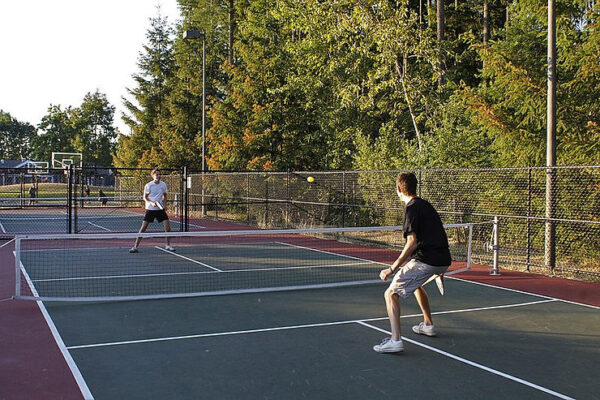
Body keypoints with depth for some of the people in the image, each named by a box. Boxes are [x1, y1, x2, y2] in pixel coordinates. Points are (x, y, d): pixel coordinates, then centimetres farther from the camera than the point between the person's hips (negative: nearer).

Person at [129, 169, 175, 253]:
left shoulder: (163, 184, 3)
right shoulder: (148, 185, -8)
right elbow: (145, 197, -3)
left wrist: (164, 204, 0)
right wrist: (152, 203, -19)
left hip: (160, 209, 3)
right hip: (150, 209, -3)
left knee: (167, 225, -6)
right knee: (143, 227, -5)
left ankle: (168, 245, 11)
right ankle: (135, 246, 3)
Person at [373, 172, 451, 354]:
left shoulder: (412, 208, -10)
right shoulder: (425, 204, 17)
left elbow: (412, 243, -20)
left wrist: (392, 269, -20)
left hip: (426, 261, -10)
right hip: (443, 260, 10)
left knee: (391, 294, -8)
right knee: (417, 283, 37)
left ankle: (395, 340, -19)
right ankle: (428, 325, 46)